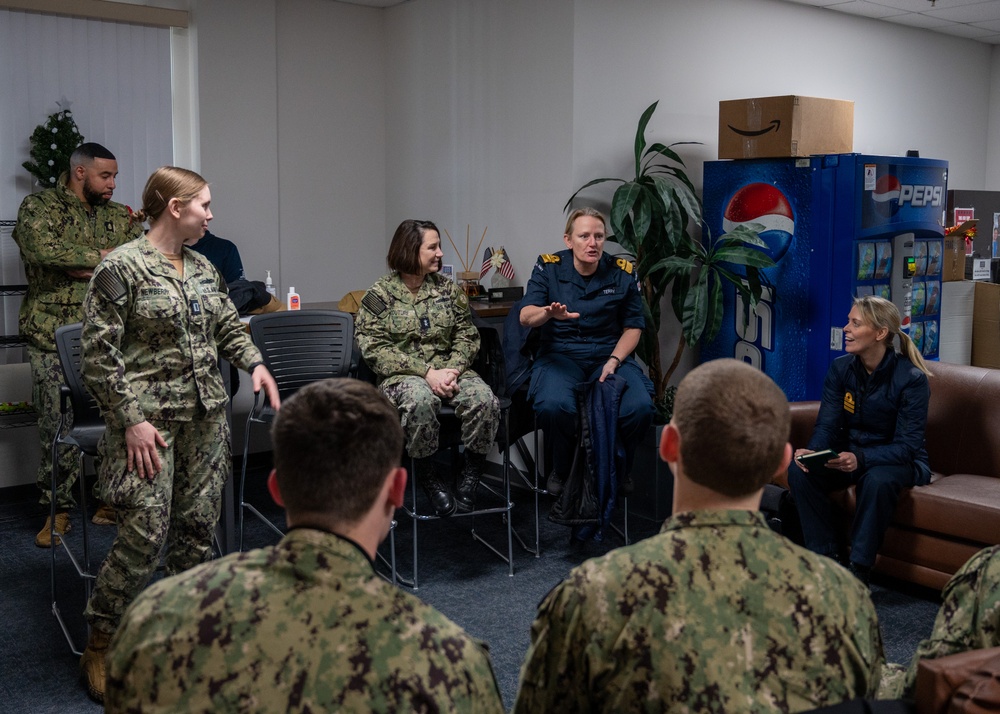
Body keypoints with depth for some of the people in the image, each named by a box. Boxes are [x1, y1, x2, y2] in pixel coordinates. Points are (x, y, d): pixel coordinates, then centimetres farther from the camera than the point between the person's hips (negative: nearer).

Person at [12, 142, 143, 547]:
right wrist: (104, 256, -12)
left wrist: (89, 267, -11)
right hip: (54, 336, -3)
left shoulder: (120, 216, 15)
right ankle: (58, 510, 11)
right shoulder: (39, 207, 2)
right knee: (57, 423, -1)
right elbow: (42, 249, -18)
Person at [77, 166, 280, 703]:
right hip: (151, 420, -7)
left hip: (206, 417, 7)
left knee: (198, 526, 10)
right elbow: (99, 352, -12)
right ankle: (99, 645, 11)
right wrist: (131, 419, -16)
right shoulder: (121, 268, -10)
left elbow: (227, 326, 22)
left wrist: (254, 362, 3)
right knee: (145, 533, -7)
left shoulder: (203, 267, 11)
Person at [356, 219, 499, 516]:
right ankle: (428, 477, -16)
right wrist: (427, 373, -19)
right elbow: (375, 349, -10)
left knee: (484, 399, -27)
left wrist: (452, 371, -13)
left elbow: (466, 336, 8)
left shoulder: (448, 289, 11)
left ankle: (471, 475, -6)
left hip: (449, 371, 4)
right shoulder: (380, 295, -1)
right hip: (402, 375, -3)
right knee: (420, 400, -39)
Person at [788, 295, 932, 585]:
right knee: (799, 470, -23)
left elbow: (907, 445, -22)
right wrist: (812, 452, -29)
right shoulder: (840, 368, -3)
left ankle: (859, 569, -23)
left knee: (877, 480, -39)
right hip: (850, 455, 5)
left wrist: (860, 459, -39)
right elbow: (827, 425, -5)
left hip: (898, 461, -4)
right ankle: (826, 558, -13)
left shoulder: (911, 378, -18)